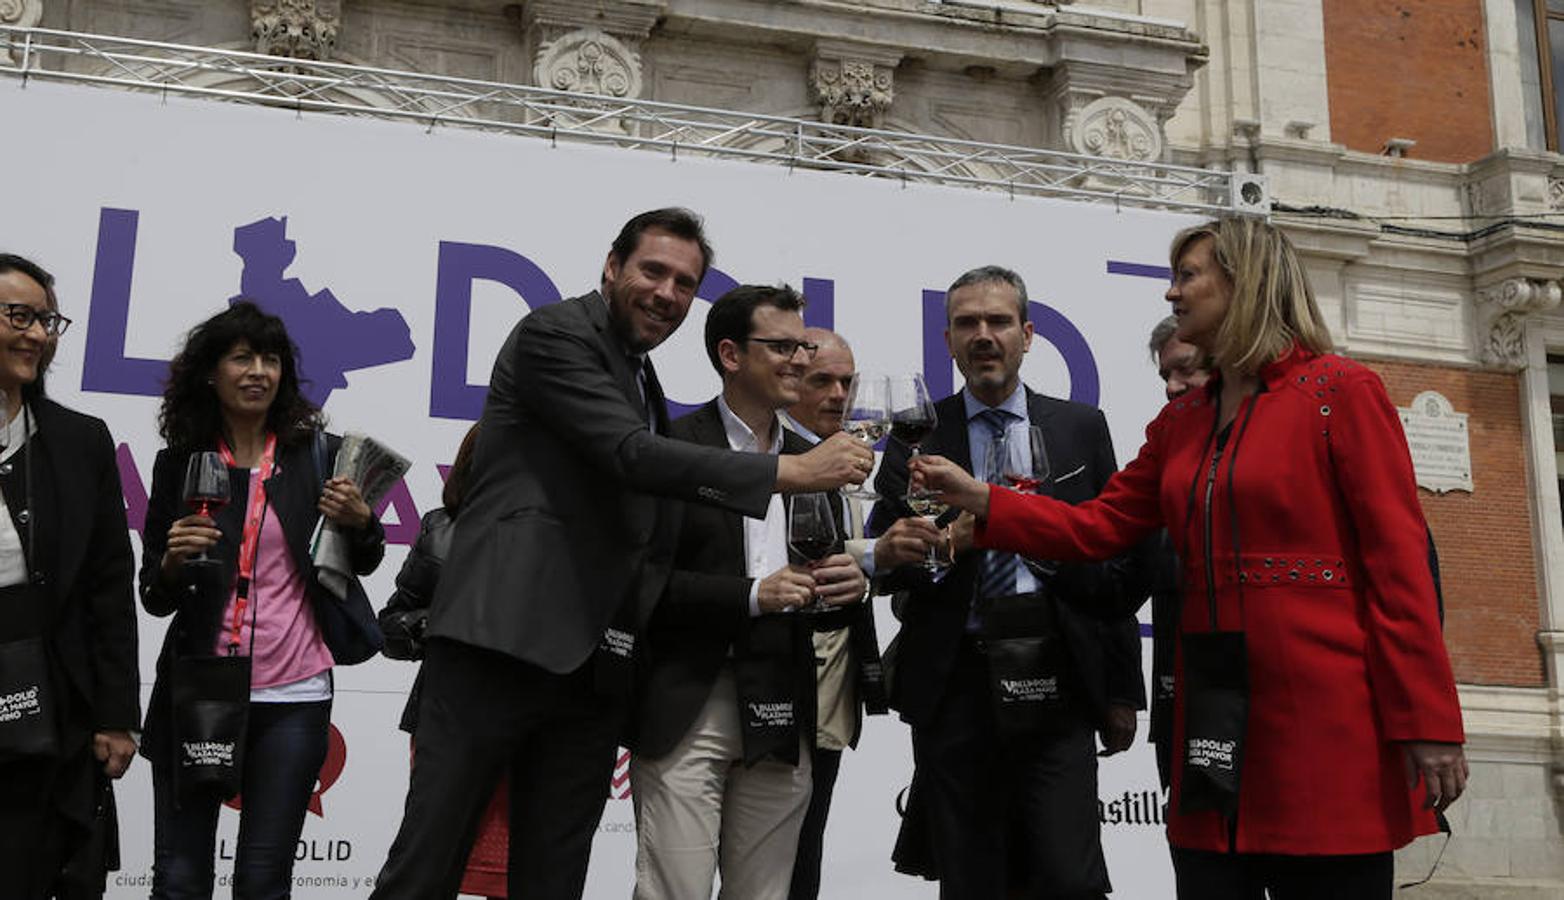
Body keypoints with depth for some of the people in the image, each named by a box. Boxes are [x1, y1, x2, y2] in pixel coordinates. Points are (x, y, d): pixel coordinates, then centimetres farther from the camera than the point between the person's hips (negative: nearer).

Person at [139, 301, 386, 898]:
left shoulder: (318, 453, 3)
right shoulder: (179, 463, 5)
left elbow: (365, 563, 13)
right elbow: (155, 598, 10)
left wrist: (360, 522, -9)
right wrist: (174, 562, -13)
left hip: (292, 696, -1)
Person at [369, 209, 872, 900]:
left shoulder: (644, 381, 22)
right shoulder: (554, 334, -4)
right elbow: (633, 456, -16)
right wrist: (790, 471, -18)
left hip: (593, 669, 8)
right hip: (504, 639, -8)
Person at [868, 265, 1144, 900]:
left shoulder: (1082, 428, 9)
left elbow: (1115, 560, 8)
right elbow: (882, 556, -1)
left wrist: (1123, 689, 5)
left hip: (1055, 686, 0)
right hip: (953, 687, 0)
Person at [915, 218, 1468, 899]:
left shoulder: (1341, 391, -4)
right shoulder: (1180, 422, 16)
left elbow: (1399, 562, -9)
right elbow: (1098, 528, 14)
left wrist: (1428, 725, -13)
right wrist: (981, 501, 3)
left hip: (1323, 710, -6)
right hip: (1213, 717, 6)